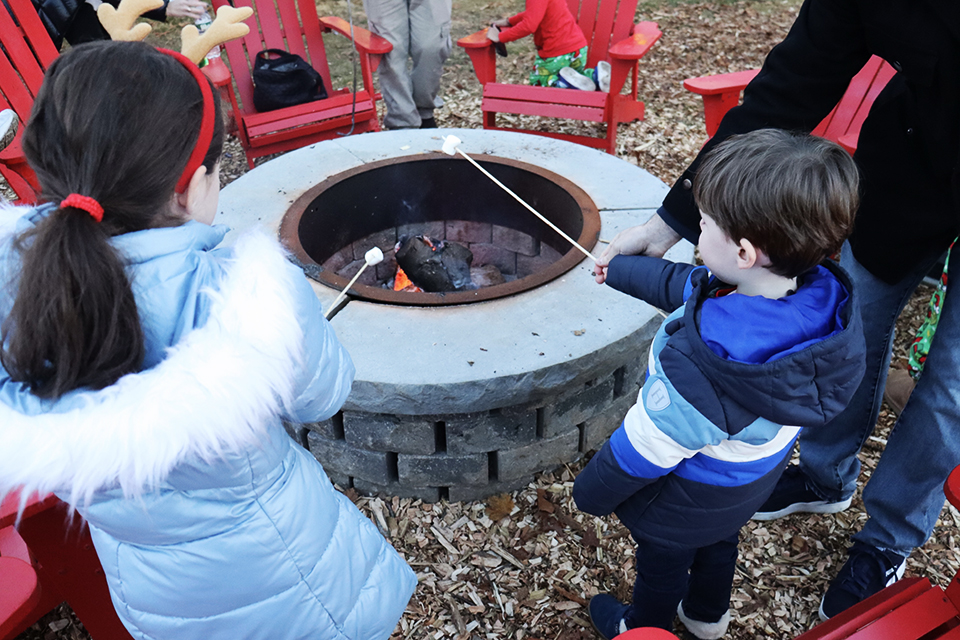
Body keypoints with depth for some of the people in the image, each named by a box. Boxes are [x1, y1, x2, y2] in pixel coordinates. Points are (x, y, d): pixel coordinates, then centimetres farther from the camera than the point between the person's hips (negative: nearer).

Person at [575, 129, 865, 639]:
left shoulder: (700, 366, -48)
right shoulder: (819, 291, -23)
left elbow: (646, 448, -31)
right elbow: (684, 285, -7)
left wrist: (591, 490, -11)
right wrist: (617, 270, 7)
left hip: (688, 499, -7)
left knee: (662, 560, 26)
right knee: (718, 542, 35)